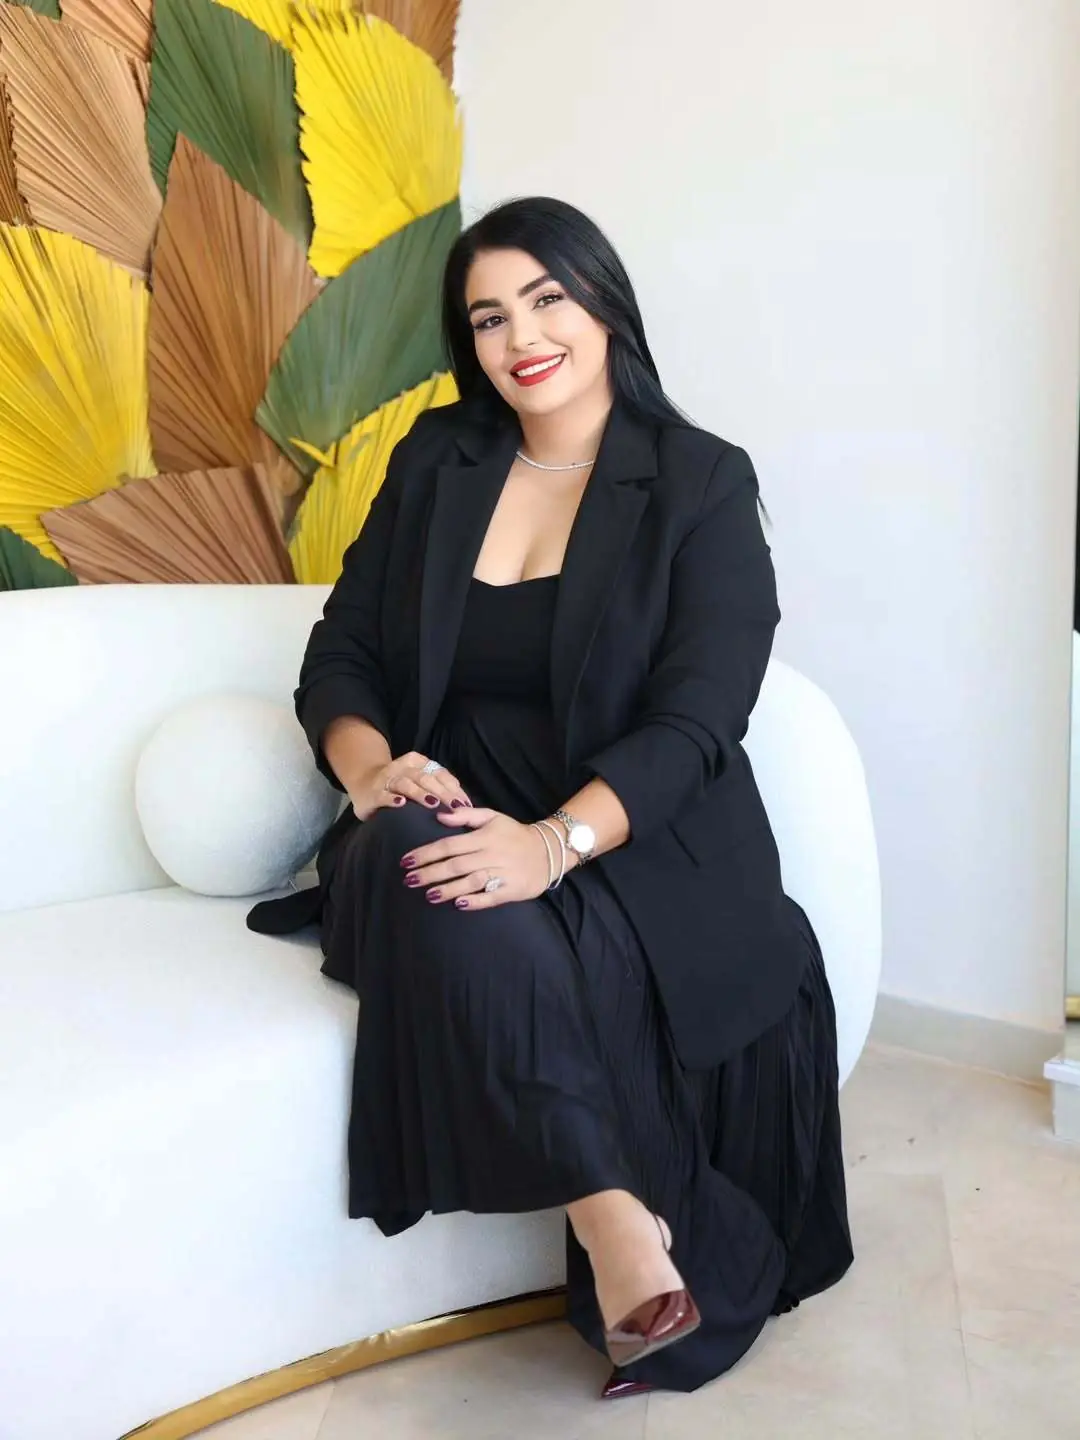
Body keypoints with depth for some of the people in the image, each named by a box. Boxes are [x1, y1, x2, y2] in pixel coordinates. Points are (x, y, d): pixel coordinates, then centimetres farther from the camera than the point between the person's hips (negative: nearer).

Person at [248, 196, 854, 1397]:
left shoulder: (701, 487, 0)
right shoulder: (434, 464, 11)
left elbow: (694, 722, -11)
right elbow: (340, 654, 9)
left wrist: (555, 842, -29)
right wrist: (369, 762, -16)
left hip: (631, 852, -3)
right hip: (449, 825, 3)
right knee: (417, 864, -34)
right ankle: (614, 1215, -30)